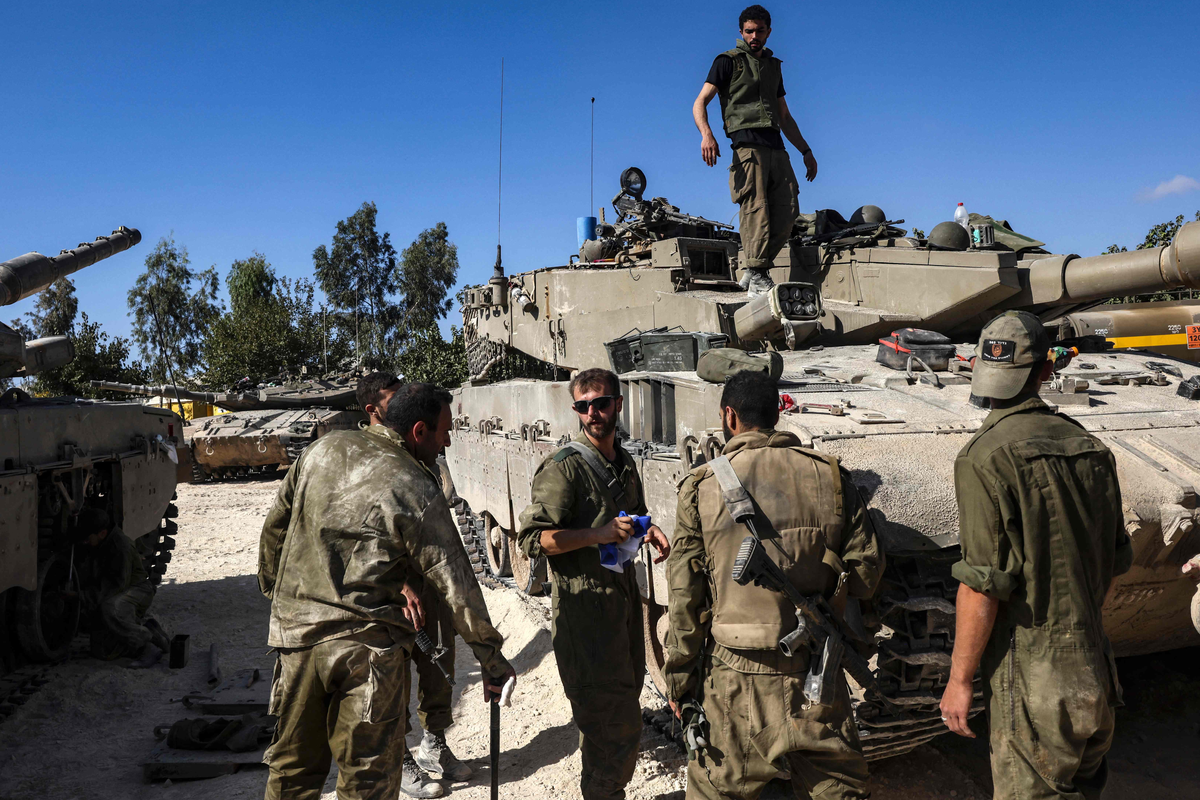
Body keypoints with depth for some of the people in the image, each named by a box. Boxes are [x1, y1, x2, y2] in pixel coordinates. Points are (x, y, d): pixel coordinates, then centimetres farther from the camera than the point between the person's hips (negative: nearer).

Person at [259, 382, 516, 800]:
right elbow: (454, 581, -11)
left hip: (296, 628, 6)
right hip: (367, 645, -6)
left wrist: (272, 586, 28)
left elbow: (275, 526, 13)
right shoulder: (417, 490, -12)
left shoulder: (323, 448, 4)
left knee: (292, 766, 19)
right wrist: (491, 658, -4)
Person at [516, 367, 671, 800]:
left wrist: (649, 530, 4)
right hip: (584, 605, -8)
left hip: (624, 596, 8)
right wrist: (596, 535, -26)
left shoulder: (626, 463, 12)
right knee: (615, 720, -5)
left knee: (621, 712, 18)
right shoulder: (563, 467, -13)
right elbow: (532, 538, -17)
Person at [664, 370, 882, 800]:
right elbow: (867, 566, 3)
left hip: (735, 675, -1)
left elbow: (685, 595, -4)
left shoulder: (702, 487, -5)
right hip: (815, 672, 2)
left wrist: (678, 677, 5)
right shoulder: (829, 475, 0)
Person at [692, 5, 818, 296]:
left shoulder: (773, 65, 28)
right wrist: (706, 135, -21)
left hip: (776, 147, 6)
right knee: (755, 207, -15)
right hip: (747, 144, -6)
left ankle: (754, 271, 1)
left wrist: (806, 151, 24)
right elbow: (700, 103, -1)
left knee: (787, 210, -5)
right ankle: (757, 275, -14)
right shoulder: (728, 61, 10)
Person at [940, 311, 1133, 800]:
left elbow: (983, 584, -19)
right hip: (1094, 670, 7)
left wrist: (960, 679, -11)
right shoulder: (1089, 446, 4)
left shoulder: (988, 456, -17)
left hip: (1030, 682, -7)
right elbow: (1116, 562, 14)